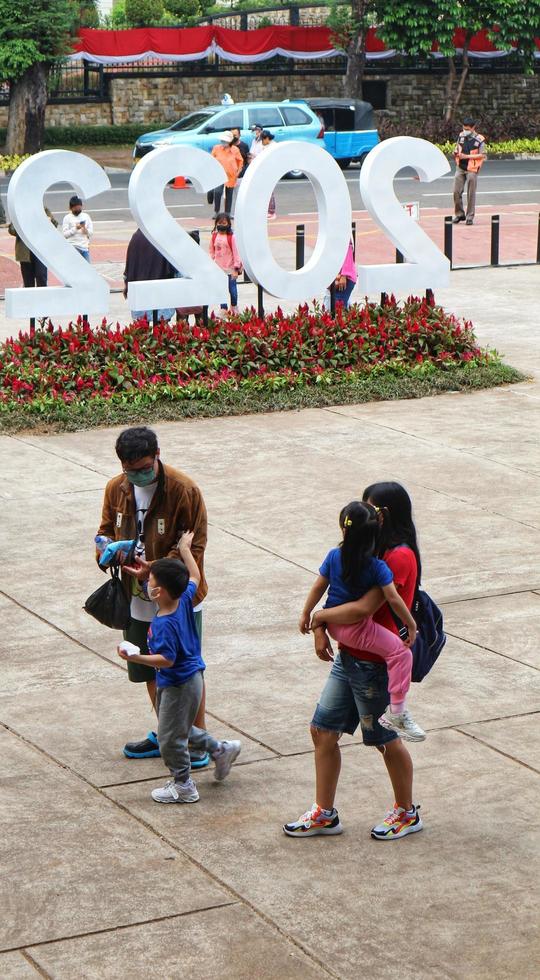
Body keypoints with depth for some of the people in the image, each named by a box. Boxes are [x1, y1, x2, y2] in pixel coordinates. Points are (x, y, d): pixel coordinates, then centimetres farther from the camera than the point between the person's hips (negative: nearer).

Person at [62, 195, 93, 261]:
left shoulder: (86, 216, 9)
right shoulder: (67, 218, -1)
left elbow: (91, 232, 8)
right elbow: (65, 234, -8)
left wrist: (86, 230, -14)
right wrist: (75, 229, -19)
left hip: (84, 247, 4)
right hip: (73, 247, -4)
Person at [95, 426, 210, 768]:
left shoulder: (184, 490, -18)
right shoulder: (116, 489, 0)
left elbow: (194, 548, -16)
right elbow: (107, 529, 14)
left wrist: (155, 569, -27)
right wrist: (105, 545, -10)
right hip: (139, 599, 6)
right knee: (150, 671, 17)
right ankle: (165, 735, 35)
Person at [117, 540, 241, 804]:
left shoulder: (164, 624, -30)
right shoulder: (184, 599, -6)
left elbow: (167, 659, -31)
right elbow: (194, 577, 13)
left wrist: (137, 658, -38)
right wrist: (185, 550, 22)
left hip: (178, 685, -10)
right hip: (190, 677, 10)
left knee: (170, 737, 5)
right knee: (180, 728, 27)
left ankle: (183, 786, 18)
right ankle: (220, 749, 34)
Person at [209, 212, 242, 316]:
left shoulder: (231, 237, -10)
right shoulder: (214, 237, 2)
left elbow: (235, 253, -8)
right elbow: (212, 253, 10)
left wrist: (236, 268, -10)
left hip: (230, 268, -3)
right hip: (218, 269, 3)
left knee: (232, 289, 6)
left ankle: (234, 307, 27)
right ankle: (223, 308, 13)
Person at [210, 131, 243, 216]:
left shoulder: (235, 150, -5)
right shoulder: (216, 148, -5)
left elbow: (240, 161, 9)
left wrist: (238, 171, 5)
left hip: (231, 176, 2)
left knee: (229, 195, 10)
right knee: (217, 191, -22)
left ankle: (228, 213, 21)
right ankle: (216, 211, -9)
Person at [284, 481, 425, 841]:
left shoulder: (399, 557, -21)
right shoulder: (374, 550, 11)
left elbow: (363, 608, -28)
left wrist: (320, 617, -14)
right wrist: (321, 628, -4)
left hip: (376, 665, -9)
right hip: (349, 657, 9)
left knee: (385, 740, 8)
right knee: (323, 731, 10)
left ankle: (407, 813, 27)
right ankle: (324, 814, 21)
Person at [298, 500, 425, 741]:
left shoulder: (334, 557, -3)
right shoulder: (376, 566, -16)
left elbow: (318, 587, 6)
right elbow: (393, 599, -16)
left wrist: (306, 614, 19)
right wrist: (411, 625, -3)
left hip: (332, 623, 6)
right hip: (355, 628, -6)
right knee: (400, 652, -7)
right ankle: (396, 713, -13)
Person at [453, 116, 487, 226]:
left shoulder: (479, 140, -8)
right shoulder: (461, 136, 8)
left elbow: (482, 155, -11)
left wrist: (467, 156, -17)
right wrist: (456, 152, -5)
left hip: (472, 169, -5)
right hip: (460, 168, 5)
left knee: (471, 193, 0)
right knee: (456, 192, 2)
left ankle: (470, 217, 7)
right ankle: (459, 214, 16)